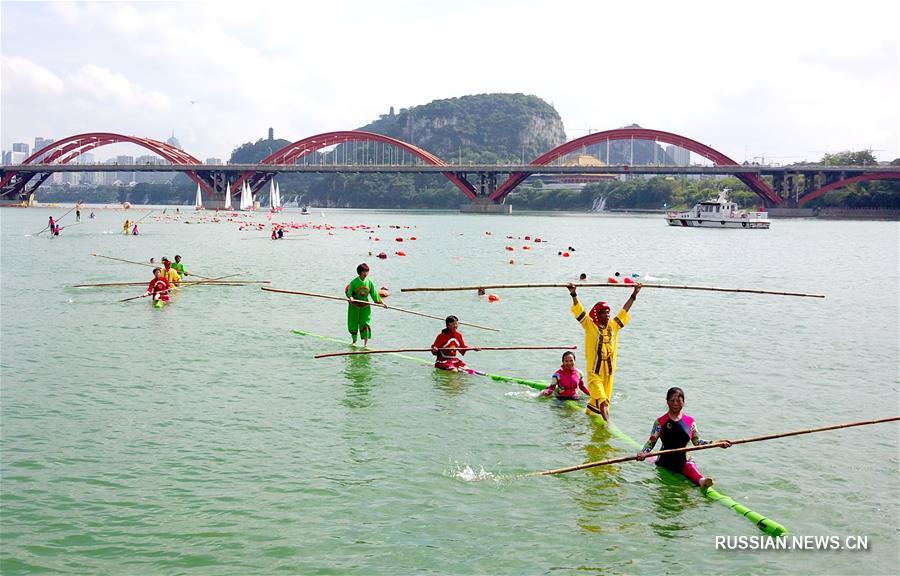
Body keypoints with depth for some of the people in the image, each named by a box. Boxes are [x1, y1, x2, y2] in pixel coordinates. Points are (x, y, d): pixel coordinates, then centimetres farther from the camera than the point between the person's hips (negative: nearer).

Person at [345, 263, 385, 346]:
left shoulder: (369, 282, -2)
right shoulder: (354, 282, -11)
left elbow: (374, 293, 4)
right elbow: (349, 292, -13)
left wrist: (381, 302, 2)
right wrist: (350, 297, -36)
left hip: (365, 306, 1)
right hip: (354, 306, -1)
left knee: (365, 323, -9)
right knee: (353, 324, 8)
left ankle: (366, 342, -9)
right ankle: (354, 340, 29)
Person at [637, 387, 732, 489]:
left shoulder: (690, 421, 8)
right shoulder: (660, 422, 1)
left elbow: (697, 442, 13)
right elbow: (651, 441, -2)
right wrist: (643, 453, -22)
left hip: (684, 460, -5)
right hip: (665, 460, 5)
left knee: (691, 468, -32)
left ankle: (701, 481, -62)